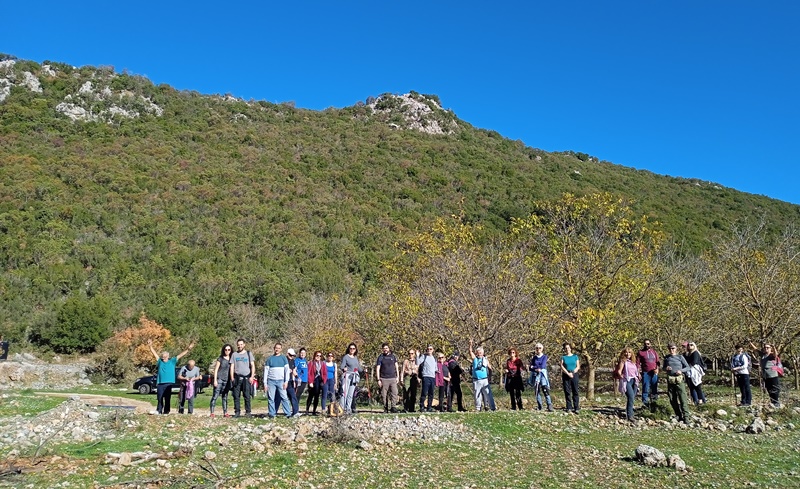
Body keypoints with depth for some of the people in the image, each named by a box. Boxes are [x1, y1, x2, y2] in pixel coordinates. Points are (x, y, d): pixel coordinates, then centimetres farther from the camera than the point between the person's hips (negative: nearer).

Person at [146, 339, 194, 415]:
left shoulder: (172, 361, 6)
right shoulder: (160, 361, 9)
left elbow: (180, 355, 3)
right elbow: (154, 354, 6)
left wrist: (188, 349, -3)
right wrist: (150, 346, -4)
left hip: (169, 383, -1)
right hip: (160, 383, 1)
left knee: (167, 398, 3)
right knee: (160, 398, 4)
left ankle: (166, 411, 7)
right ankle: (159, 410, 12)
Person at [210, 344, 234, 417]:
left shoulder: (231, 360, 10)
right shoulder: (220, 359, 0)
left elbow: (231, 370, 10)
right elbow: (216, 370, -1)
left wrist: (232, 380, 3)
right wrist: (215, 380, -8)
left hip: (227, 380, 4)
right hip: (219, 379, -4)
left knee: (225, 397, 10)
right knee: (215, 396, -8)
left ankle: (225, 413, 13)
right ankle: (212, 413, -8)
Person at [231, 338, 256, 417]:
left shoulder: (248, 354, 10)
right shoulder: (234, 354, 13)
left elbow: (252, 366, 6)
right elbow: (232, 367, 11)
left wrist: (252, 376, -5)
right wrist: (232, 378, 1)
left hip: (246, 377, -1)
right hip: (237, 377, 2)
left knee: (247, 396, -5)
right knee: (236, 396, 0)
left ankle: (248, 412, 0)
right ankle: (237, 412, 6)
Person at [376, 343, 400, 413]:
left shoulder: (393, 356, 11)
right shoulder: (380, 357, 4)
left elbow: (396, 366, 18)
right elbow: (377, 369, 2)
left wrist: (398, 376, 10)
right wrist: (378, 380, -4)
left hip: (393, 378, 2)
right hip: (384, 379, -1)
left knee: (394, 393, -10)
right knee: (384, 395, -1)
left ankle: (393, 407, -10)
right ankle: (386, 408, 7)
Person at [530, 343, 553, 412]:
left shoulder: (544, 357, 6)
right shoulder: (533, 357, 14)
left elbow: (543, 366, -7)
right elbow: (531, 368, 8)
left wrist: (534, 367, 0)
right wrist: (537, 369, -10)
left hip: (543, 374, -3)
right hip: (535, 375, 3)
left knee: (545, 390, -15)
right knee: (537, 391, 0)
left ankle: (550, 406, -18)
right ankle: (539, 407, 4)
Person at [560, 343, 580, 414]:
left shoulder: (575, 356, 9)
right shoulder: (563, 357, 8)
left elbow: (578, 367, 6)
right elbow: (562, 367, 0)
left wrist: (572, 373, -9)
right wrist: (568, 373, -11)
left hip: (574, 375, 0)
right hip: (566, 376, 0)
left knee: (575, 392, -4)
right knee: (567, 392, -1)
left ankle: (576, 408, -4)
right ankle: (569, 408, 5)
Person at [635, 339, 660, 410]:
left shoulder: (654, 352, 14)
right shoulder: (640, 352, 4)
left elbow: (657, 362, 13)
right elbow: (638, 363, 2)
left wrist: (657, 369, -5)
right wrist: (638, 372, -6)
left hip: (654, 373, 3)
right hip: (645, 373, -3)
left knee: (654, 388, 4)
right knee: (645, 388, -5)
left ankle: (654, 401, 11)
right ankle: (645, 402, 1)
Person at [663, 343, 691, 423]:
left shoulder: (680, 357, 1)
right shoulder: (666, 357, 9)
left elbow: (688, 367, 3)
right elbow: (663, 368, 18)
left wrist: (681, 370, -15)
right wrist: (666, 368, -4)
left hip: (679, 379, -4)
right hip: (670, 380, 4)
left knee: (682, 399, -10)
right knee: (672, 400, 6)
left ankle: (686, 417, -9)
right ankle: (679, 416, 18)